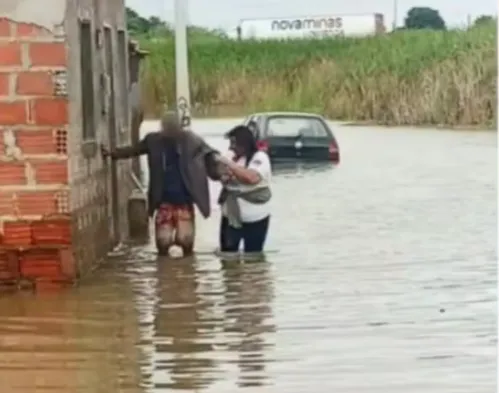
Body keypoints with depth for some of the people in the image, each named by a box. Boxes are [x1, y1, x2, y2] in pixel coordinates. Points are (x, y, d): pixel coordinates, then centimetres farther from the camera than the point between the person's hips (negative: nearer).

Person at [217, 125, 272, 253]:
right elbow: (227, 180, 24)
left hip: (254, 219, -7)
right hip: (230, 216, 7)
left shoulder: (260, 157, -10)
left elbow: (252, 177, -28)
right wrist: (224, 178, 0)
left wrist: (229, 164, -23)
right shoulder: (236, 159, 11)